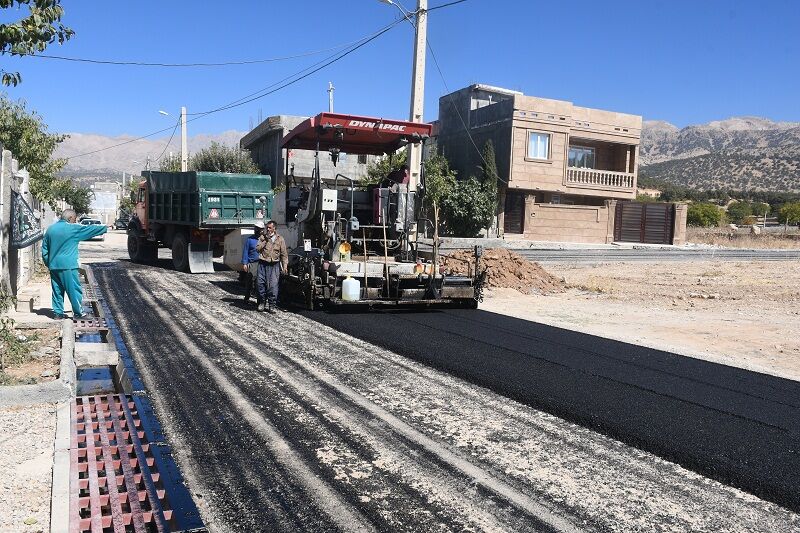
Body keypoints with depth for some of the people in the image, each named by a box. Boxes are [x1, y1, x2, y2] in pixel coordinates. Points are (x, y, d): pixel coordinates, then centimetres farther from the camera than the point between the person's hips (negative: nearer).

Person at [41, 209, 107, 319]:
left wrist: (48, 264, 22)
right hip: (68, 265, -6)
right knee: (74, 289, 0)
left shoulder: (50, 229, 11)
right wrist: (105, 227, 16)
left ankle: (58, 312, 14)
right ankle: (78, 312, 2)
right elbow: (90, 229, 2)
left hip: (53, 266, 6)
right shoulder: (73, 229, -8)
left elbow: (44, 249, 16)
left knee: (57, 290, 11)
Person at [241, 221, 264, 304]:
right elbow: (245, 252, 5)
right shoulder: (250, 239, 7)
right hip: (251, 264, -2)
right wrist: (244, 263, -4)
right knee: (249, 282, -2)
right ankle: (247, 298, 8)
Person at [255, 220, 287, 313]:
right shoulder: (262, 237, 11)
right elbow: (258, 248, -2)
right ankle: (262, 302, 15)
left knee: (273, 285, -7)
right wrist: (265, 240, -8)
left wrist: (285, 266, -1)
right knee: (261, 283, 0)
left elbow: (284, 254, 7)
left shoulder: (280, 239, 8)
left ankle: (271, 305, 0)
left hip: (274, 265, -1)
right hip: (262, 264, 2)